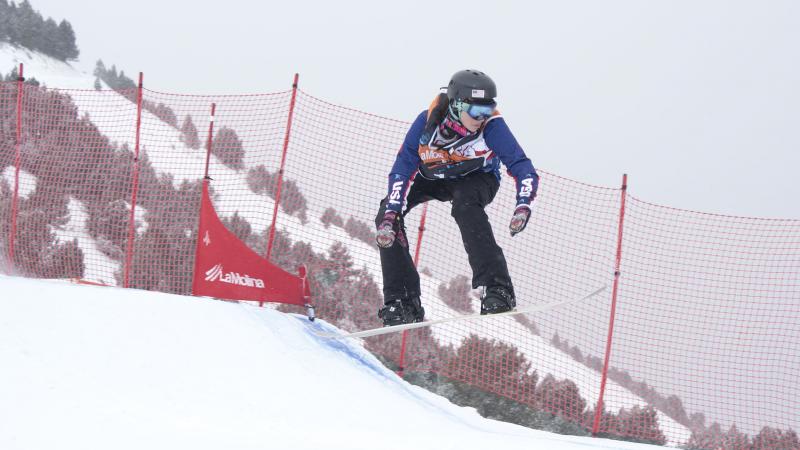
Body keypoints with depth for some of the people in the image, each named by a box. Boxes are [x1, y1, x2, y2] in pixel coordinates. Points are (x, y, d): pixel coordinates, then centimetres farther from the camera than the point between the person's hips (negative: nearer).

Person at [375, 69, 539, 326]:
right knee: (388, 214, -16)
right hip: (431, 178, 3)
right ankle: (401, 300, -5)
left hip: (476, 179, -3)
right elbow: (403, 168, -28)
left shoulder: (492, 126, -33)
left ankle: (496, 288, -37)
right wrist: (390, 214, -39)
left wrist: (523, 206, -51)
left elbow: (523, 169, -32)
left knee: (465, 204, -36)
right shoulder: (428, 121, -30)